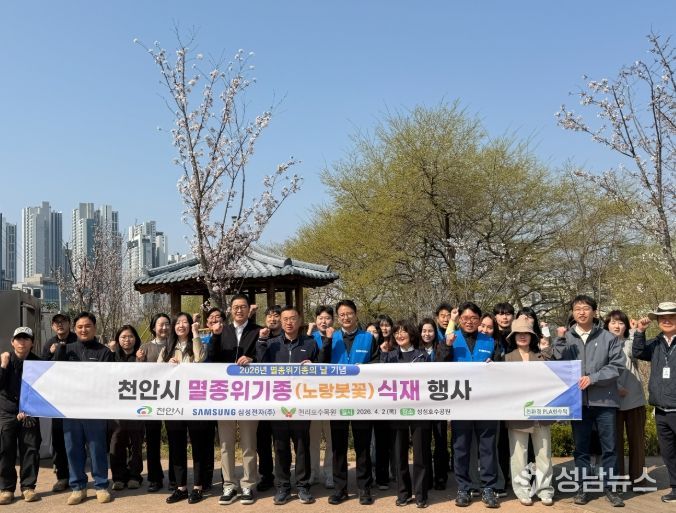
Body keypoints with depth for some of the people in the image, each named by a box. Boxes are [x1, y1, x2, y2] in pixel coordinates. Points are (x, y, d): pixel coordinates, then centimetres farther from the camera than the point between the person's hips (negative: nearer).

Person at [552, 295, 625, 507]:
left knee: (609, 446, 6)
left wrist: (593, 378, -15)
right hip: (577, 400, 1)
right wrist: (560, 341, -16)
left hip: (604, 400, -1)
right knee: (581, 447, 10)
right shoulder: (566, 338, 4)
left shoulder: (609, 338, 1)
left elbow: (617, 366, -6)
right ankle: (582, 487, 19)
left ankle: (610, 487, 18)